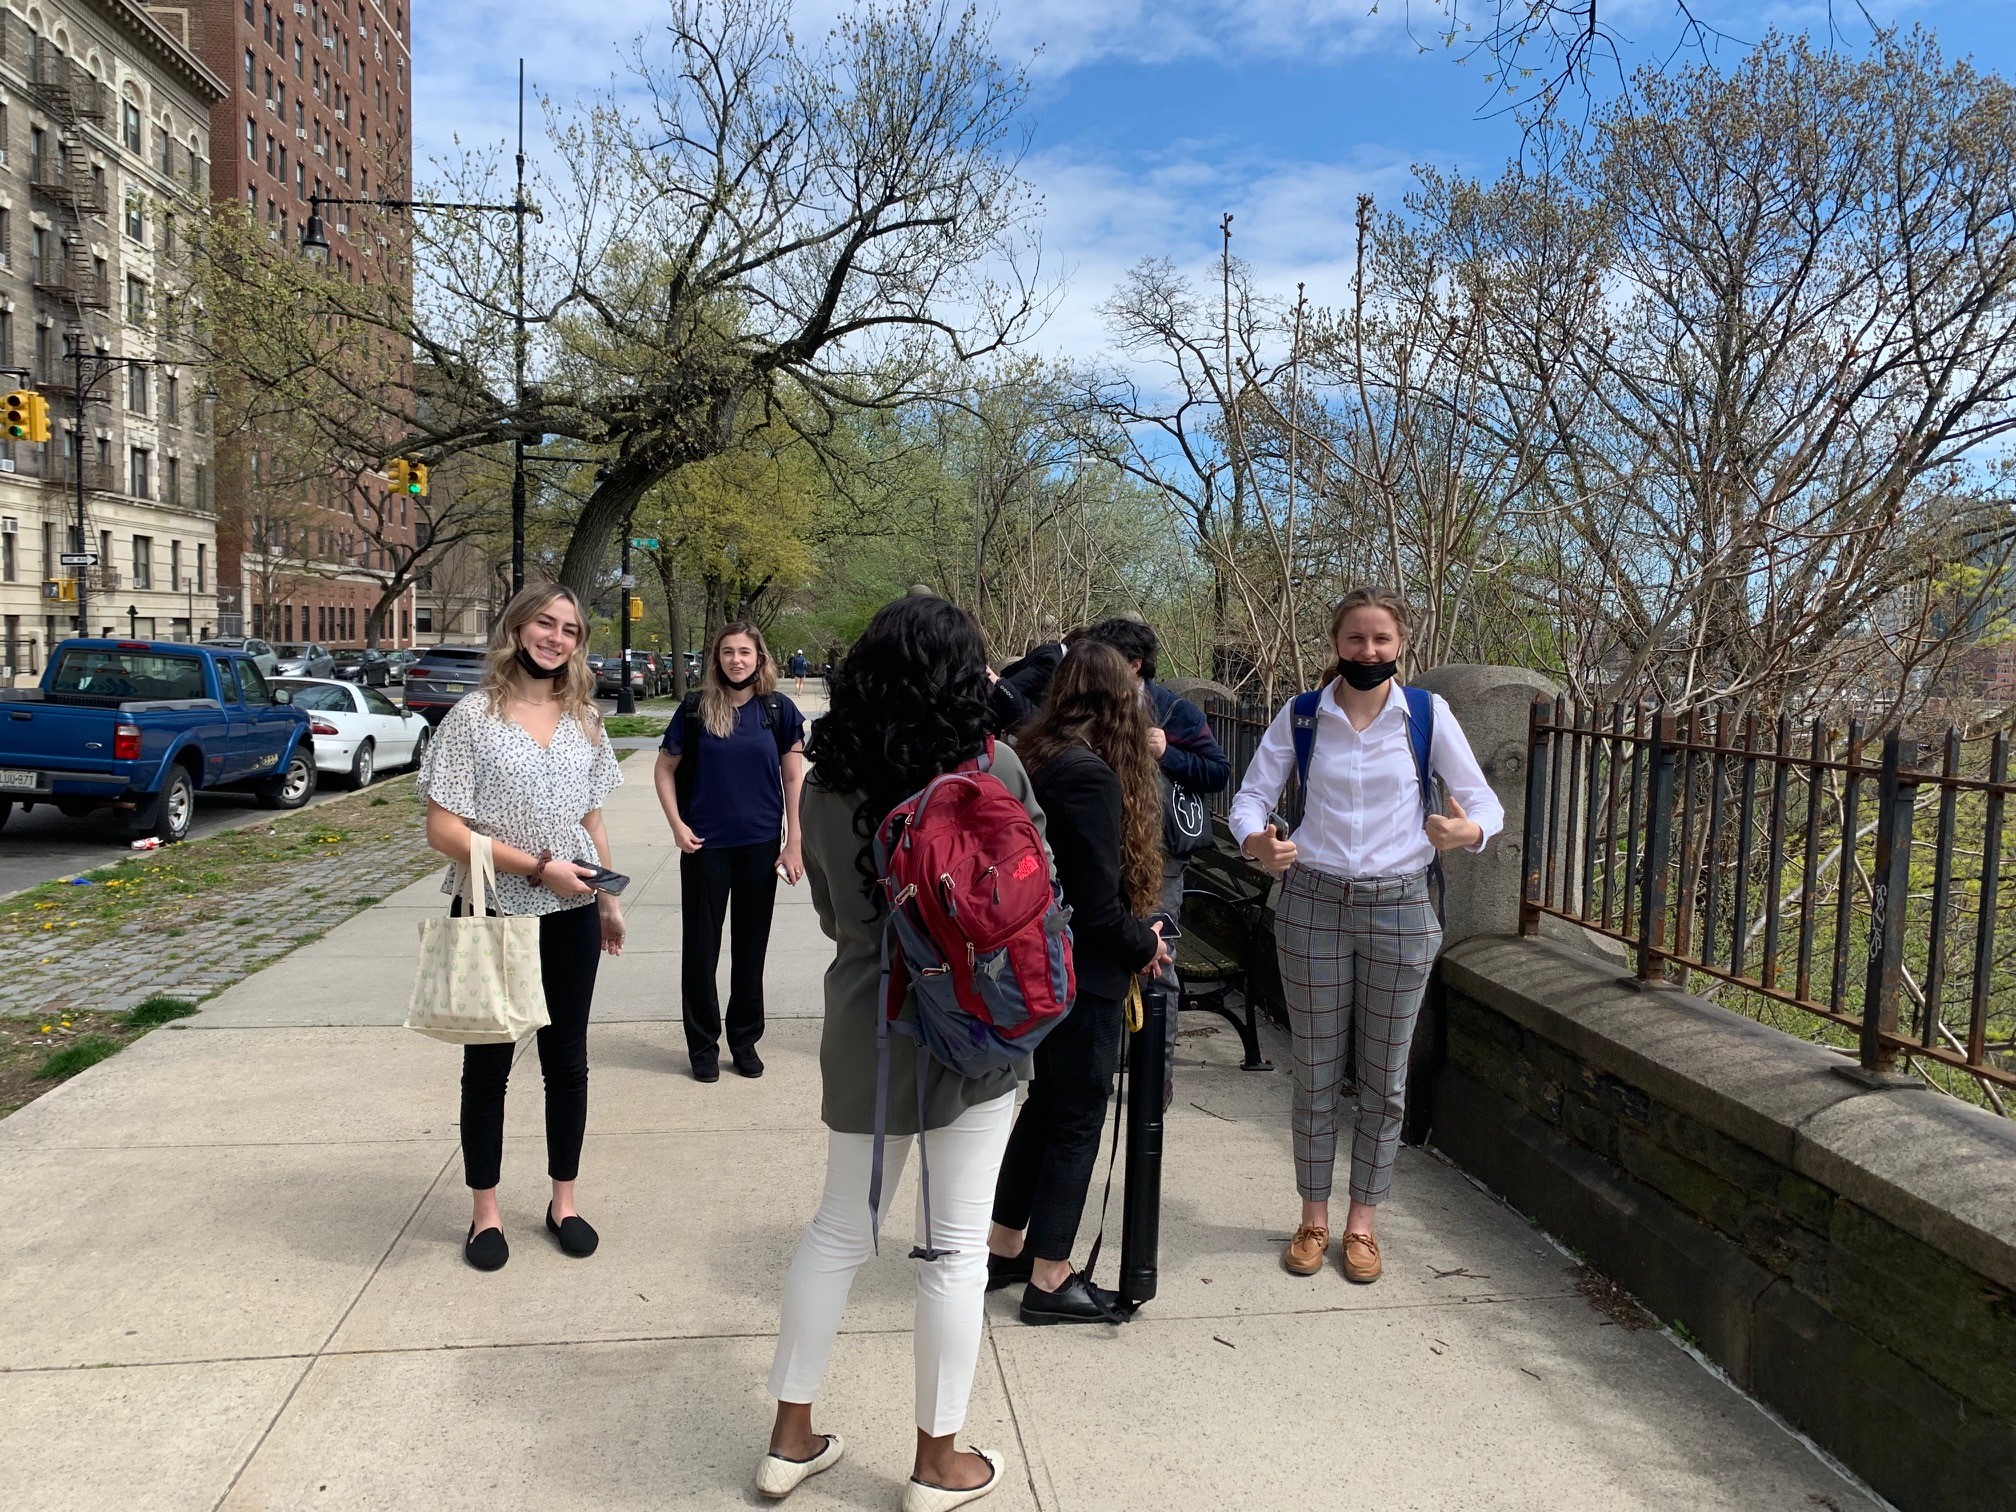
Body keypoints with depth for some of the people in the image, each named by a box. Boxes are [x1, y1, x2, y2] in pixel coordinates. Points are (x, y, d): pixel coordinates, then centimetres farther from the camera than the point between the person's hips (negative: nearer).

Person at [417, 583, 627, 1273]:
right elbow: (443, 830, -14)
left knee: (567, 1060, 12)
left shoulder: (583, 719, 6)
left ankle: (563, 1200, 28)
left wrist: (608, 899, 14)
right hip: (493, 914, -4)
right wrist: (537, 867, -19)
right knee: (488, 1063, 10)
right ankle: (485, 1211, 26)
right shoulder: (474, 716, -8)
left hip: (570, 915, 4)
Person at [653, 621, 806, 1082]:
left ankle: (745, 1039, 26)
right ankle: (702, 1045, 20)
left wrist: (793, 844, -3)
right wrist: (677, 825, -6)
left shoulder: (779, 710, -1)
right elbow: (665, 770, 6)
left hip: (761, 845, 1)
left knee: (751, 946, 11)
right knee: (700, 946, 6)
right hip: (706, 846, -1)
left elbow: (794, 780, 1)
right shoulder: (695, 709, -2)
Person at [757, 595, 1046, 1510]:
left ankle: (791, 1437, 31)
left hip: (868, 1027, 4)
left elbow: (829, 913, 9)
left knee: (838, 1231, 18)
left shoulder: (827, 782, -2)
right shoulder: (994, 769, -13)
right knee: (955, 1247, 9)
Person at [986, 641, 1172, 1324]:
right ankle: (1049, 1280, 18)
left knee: (1046, 1102, 21)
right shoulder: (1091, 776, -22)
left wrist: (1133, 931, 9)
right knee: (1077, 1120, 5)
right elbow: (1097, 905, -21)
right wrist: (1144, 944, -3)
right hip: (1082, 974, -9)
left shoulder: (1034, 757, 6)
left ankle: (1004, 1247, 33)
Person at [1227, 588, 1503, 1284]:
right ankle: (1313, 1218, 25)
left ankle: (1362, 1221, 26)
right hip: (1313, 904, 0)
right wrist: (1256, 841, -24)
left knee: (1384, 1078, 9)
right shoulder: (1301, 717, -1)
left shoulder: (1427, 715, -3)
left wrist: (1469, 830, -26)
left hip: (1398, 910, 0)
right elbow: (1251, 796, -1)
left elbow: (1485, 803, -2)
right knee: (1316, 1072, 9)